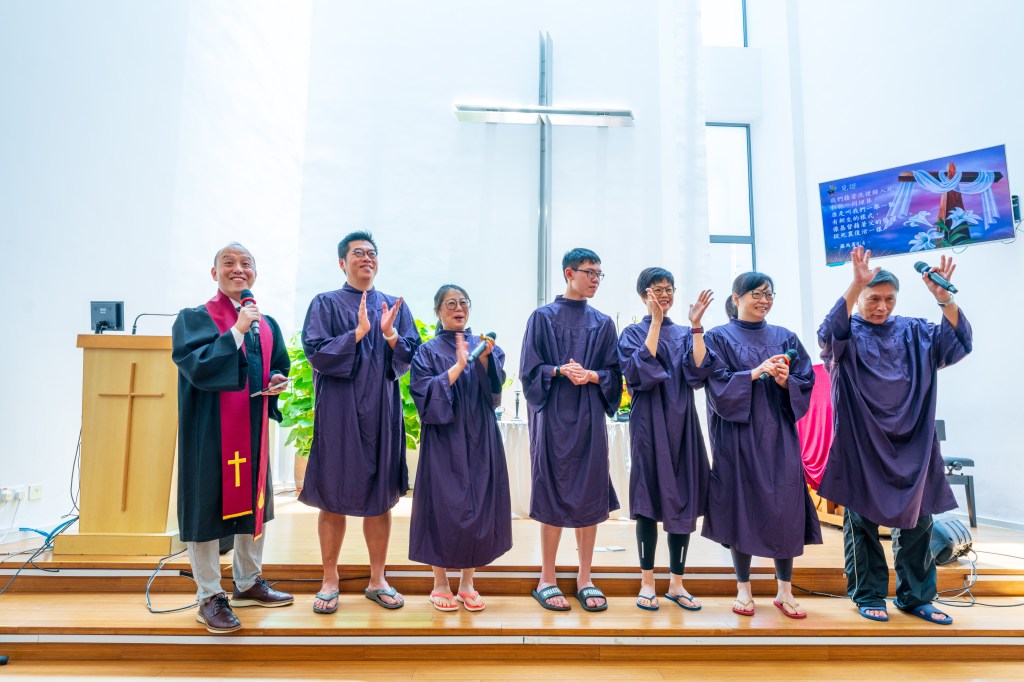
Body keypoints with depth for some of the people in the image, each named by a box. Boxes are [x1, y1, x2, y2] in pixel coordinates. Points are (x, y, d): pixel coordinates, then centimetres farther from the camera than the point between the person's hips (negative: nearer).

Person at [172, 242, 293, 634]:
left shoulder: (267, 325, 11)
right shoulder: (194, 318, -4)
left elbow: (279, 368, 19)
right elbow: (197, 367, -19)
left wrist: (278, 382, -3)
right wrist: (237, 331, -23)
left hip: (253, 429, 6)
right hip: (210, 429, -5)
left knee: (254, 503, 14)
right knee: (207, 506, 1)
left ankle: (248, 584, 32)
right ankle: (210, 598, 16)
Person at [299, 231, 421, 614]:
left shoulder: (395, 306, 10)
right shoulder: (325, 304, 3)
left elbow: (410, 358, 3)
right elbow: (316, 354, -9)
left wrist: (391, 334, -16)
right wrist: (358, 332, -18)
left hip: (382, 413, 3)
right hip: (338, 413, -2)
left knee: (380, 498, 8)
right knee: (333, 498, 5)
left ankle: (377, 580, 22)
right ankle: (330, 582, 20)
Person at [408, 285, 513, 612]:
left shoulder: (485, 347, 10)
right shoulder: (428, 351, 3)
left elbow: (494, 388, -3)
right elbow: (424, 393, -10)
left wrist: (484, 359, -20)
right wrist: (457, 367, -18)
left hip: (480, 440, 3)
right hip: (443, 441, -2)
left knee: (479, 506, 5)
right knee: (443, 506, 0)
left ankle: (467, 583, 20)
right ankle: (440, 584, 17)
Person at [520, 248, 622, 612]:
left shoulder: (603, 323, 11)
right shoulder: (542, 317, 2)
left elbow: (614, 374, 8)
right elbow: (529, 370, -2)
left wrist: (591, 375, -12)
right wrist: (559, 371, -19)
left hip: (589, 418, 3)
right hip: (553, 417, -3)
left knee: (590, 495, 4)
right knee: (553, 494, 1)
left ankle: (585, 579, 18)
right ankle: (546, 580, 14)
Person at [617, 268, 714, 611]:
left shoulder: (685, 334, 12)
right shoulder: (633, 333, 2)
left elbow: (699, 374, -6)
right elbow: (639, 371, -17)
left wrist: (696, 326, -11)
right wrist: (656, 322, -18)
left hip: (681, 422, 4)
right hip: (649, 423, -3)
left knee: (683, 499, 5)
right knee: (650, 499, 0)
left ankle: (676, 583, 17)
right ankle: (647, 582, 12)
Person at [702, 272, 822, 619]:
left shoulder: (785, 337, 11)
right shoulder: (719, 338, 2)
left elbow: (807, 383, 6)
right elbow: (719, 386, -9)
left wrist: (785, 381, -14)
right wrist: (756, 372, -19)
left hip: (778, 433, 3)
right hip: (737, 434, -2)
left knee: (784, 507, 1)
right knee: (740, 505, 2)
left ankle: (785, 591, 15)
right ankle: (743, 589, 16)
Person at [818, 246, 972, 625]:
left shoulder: (914, 332, 9)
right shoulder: (848, 334, -2)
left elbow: (958, 342, -7)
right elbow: (830, 333, -25)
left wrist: (943, 297, -22)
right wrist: (855, 287, -37)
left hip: (910, 443, 4)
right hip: (860, 444, -3)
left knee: (917, 519, 8)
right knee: (862, 519, 3)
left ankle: (916, 596, 24)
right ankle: (868, 595, 17)